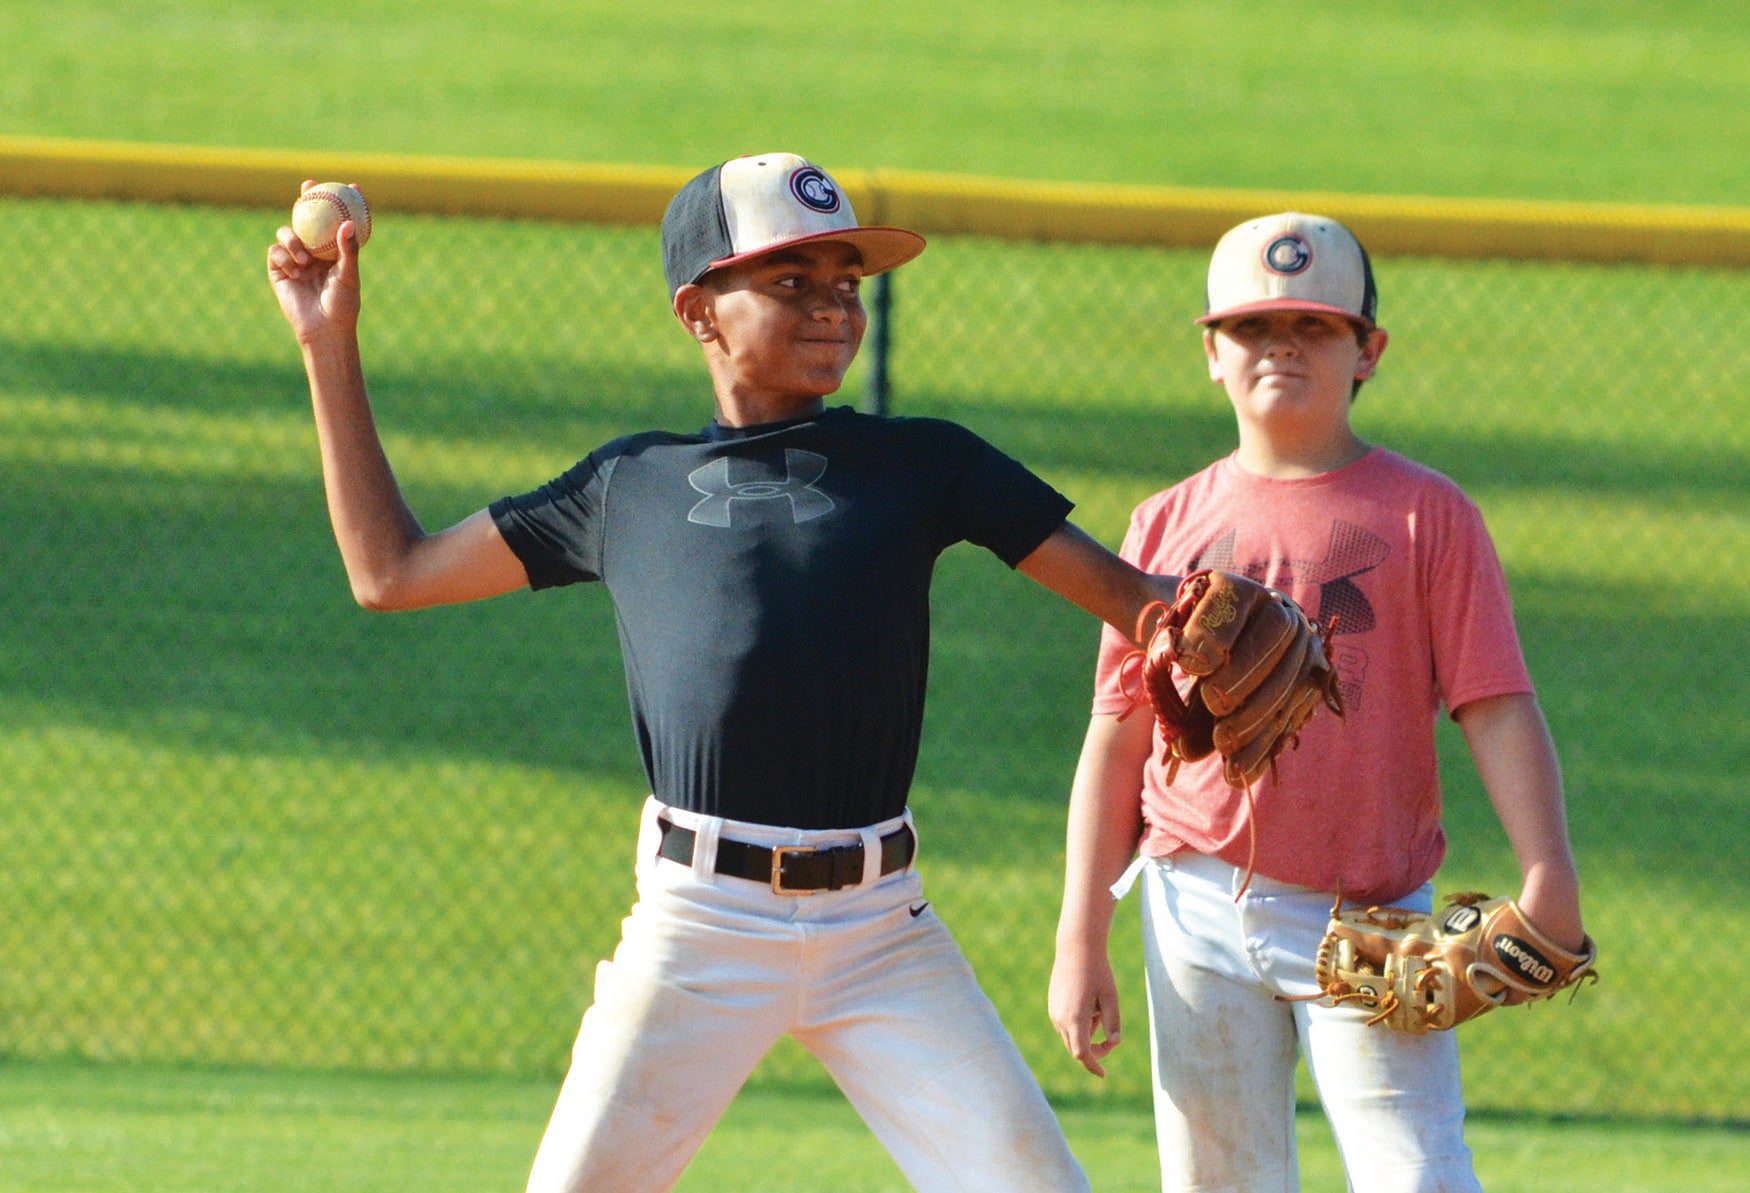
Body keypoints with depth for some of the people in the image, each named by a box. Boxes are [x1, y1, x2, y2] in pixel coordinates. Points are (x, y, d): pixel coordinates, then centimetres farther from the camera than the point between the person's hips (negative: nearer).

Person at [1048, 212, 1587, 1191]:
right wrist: (1082, 942, 7)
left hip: (1365, 924, -3)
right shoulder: (1170, 526, 10)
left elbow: (1497, 710, -5)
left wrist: (1549, 880, -19)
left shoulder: (1425, 514, 2)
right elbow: (1119, 740, 11)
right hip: (1198, 915, 3)